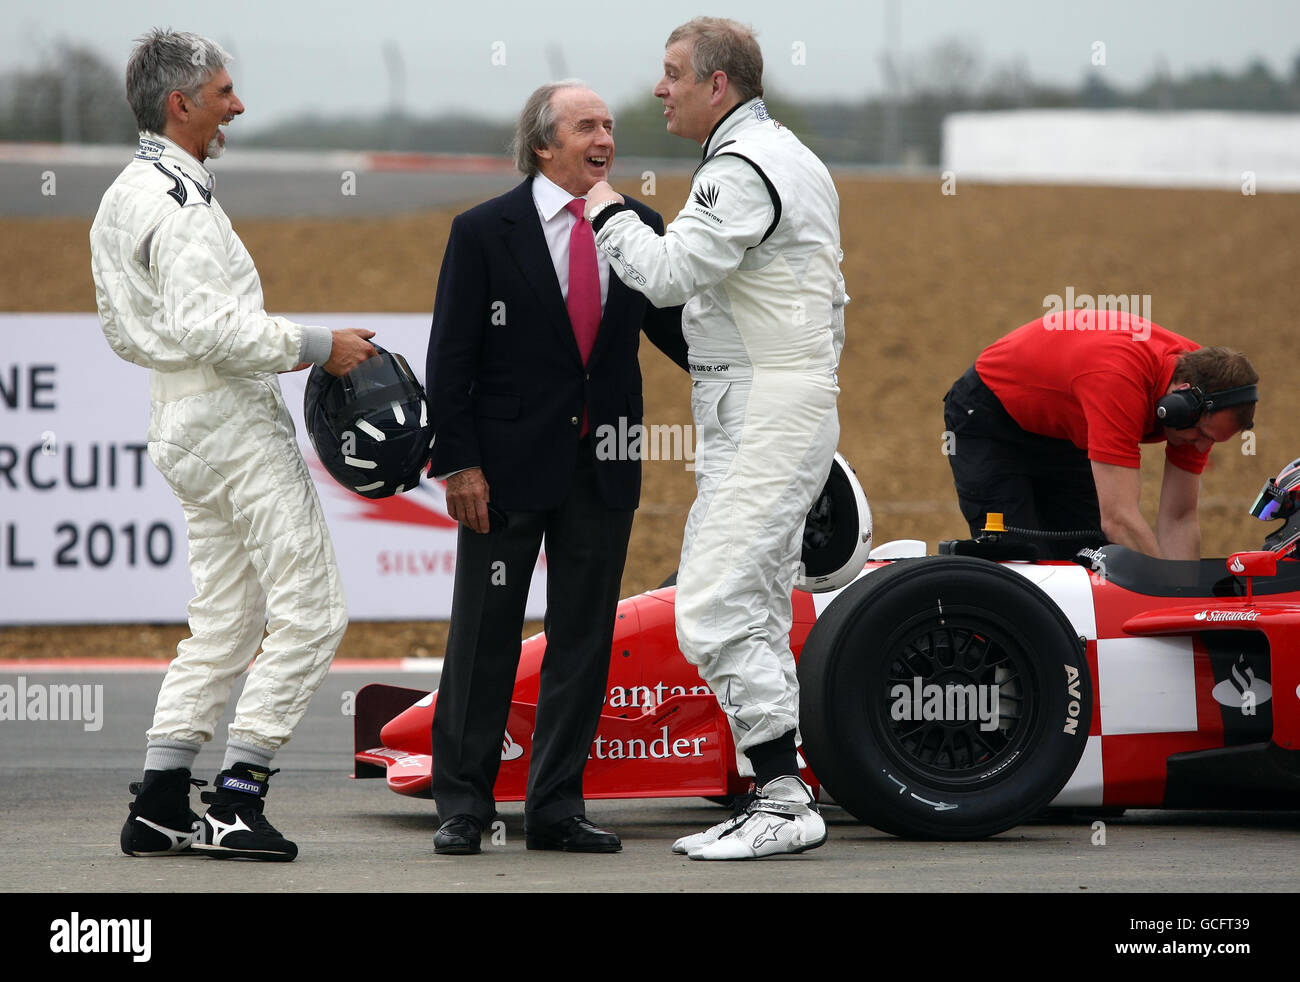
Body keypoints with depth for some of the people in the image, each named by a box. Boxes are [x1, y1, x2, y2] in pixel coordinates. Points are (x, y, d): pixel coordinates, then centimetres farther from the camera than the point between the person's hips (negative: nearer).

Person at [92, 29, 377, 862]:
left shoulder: (122, 199, 15)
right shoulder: (181, 205, -17)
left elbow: (123, 329, 21)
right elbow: (206, 327, -26)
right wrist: (315, 347, -19)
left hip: (186, 427, 10)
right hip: (234, 421, -10)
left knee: (224, 623, 13)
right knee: (311, 609, -7)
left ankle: (160, 806, 11)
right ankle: (237, 800, -9)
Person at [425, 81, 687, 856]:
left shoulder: (638, 230, 6)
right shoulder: (485, 232, -5)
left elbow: (673, 328, 10)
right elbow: (450, 357, -6)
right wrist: (459, 464, -11)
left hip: (605, 465, 4)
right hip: (509, 464, -4)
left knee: (583, 638, 6)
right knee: (485, 636, 3)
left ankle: (557, 807, 13)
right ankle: (463, 806, 11)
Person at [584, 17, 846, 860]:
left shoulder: (743, 169, -15)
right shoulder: (790, 158, 19)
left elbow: (668, 274, -21)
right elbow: (827, 294, 24)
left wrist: (611, 214, -3)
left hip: (764, 413, -11)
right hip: (783, 409, 11)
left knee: (715, 611, -14)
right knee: (753, 614, 11)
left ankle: (785, 799, -13)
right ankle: (781, 799, 12)